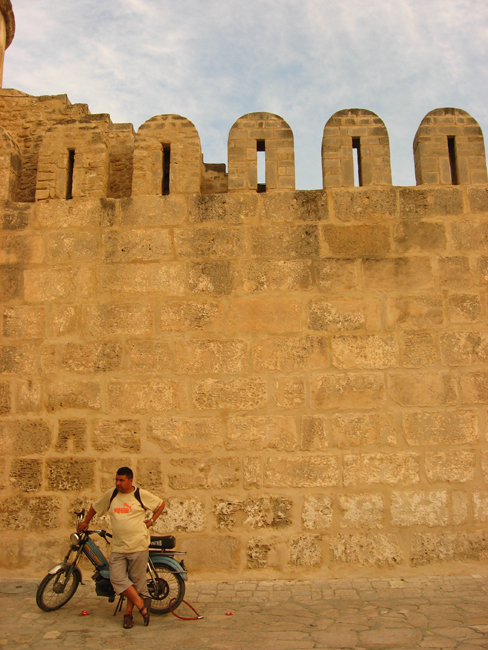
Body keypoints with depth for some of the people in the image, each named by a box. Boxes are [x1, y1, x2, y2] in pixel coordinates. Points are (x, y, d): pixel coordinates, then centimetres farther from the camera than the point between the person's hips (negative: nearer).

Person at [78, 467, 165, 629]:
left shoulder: (142, 495, -1)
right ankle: (142, 605, -1)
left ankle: (128, 613, 17)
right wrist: (85, 521, 29)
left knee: (135, 580, 1)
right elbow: (95, 507, 24)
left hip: (138, 546, -3)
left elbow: (161, 504, 11)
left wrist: (151, 520, 4)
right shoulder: (110, 495, 7)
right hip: (118, 547, 3)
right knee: (117, 578, -10)